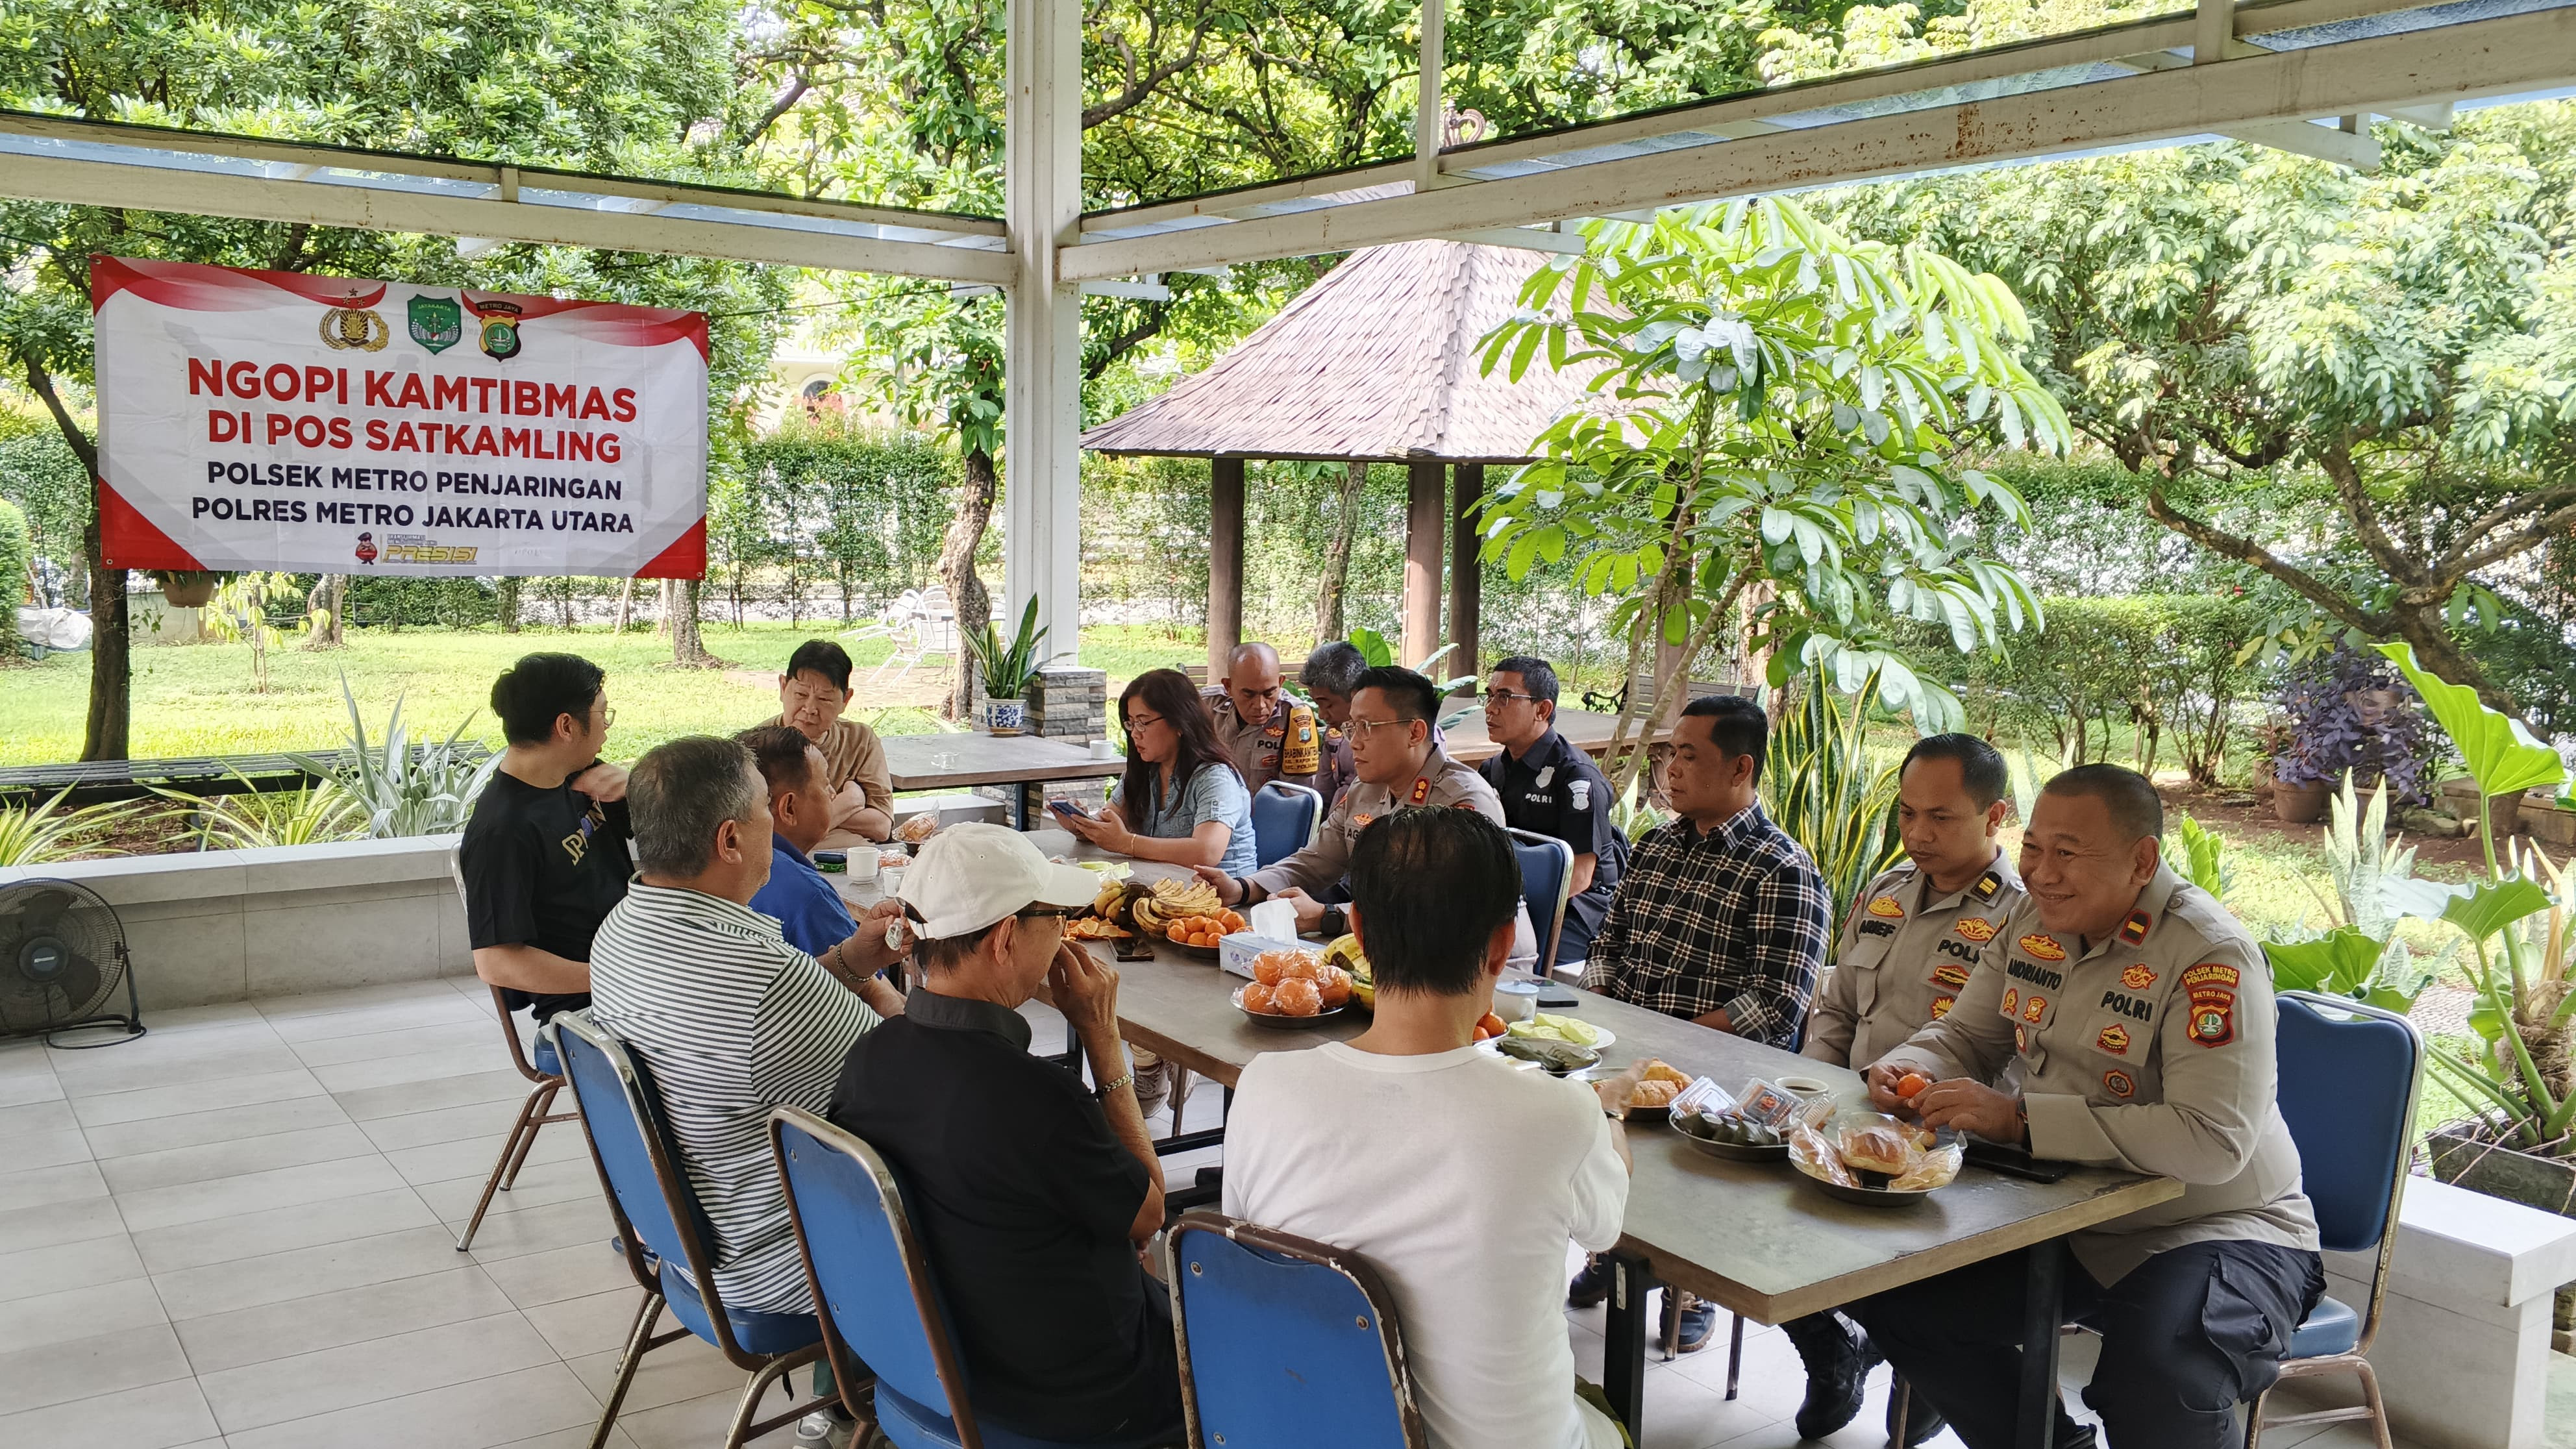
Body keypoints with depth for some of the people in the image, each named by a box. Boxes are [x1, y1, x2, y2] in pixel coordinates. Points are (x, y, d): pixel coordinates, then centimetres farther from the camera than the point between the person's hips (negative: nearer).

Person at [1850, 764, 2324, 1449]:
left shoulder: (2212, 958, -21)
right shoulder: (2034, 922, 2)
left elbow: (2211, 1142, -31)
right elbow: (1966, 1035, 15)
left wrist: (2019, 1120, -31)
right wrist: (1908, 1067, -10)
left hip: (2215, 1232, -7)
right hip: (2067, 1223, 7)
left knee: (2157, 1379, -36)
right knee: (1893, 1292, -5)